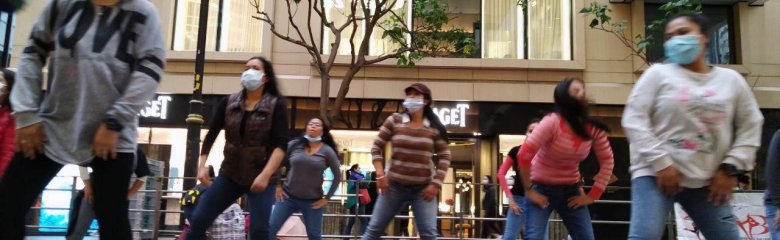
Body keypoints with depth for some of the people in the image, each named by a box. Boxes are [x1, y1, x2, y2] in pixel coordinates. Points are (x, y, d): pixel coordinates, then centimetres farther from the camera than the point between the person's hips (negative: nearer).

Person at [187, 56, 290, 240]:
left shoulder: (276, 105, -6)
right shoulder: (229, 102, 5)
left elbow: (281, 145, -13)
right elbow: (211, 135, 10)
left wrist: (265, 175, -23)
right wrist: (202, 165, -1)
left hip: (261, 177, -4)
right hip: (230, 174, 4)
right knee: (198, 220, 2)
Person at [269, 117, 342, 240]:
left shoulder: (327, 151, -4)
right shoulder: (294, 145, -1)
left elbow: (337, 176, 0)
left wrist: (326, 198, -2)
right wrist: (277, 186, 2)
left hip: (313, 201, -1)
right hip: (288, 196, 1)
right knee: (270, 228, -2)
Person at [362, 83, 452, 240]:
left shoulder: (434, 127, -2)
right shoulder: (394, 121, 0)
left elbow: (445, 157, 1)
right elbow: (377, 147, 4)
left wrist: (436, 184, -7)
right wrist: (380, 175, -6)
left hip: (423, 188, -1)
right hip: (394, 185, 1)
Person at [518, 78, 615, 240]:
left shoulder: (594, 129, -6)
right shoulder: (552, 123, -22)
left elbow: (607, 161, 4)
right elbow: (524, 155, -25)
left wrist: (592, 195, -1)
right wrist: (529, 190, -19)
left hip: (571, 190, 5)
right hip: (542, 188, -5)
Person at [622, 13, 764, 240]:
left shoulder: (731, 80, 12)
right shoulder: (657, 74, 2)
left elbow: (750, 126, 14)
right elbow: (634, 120, -5)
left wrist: (731, 168, 2)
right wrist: (661, 163, -12)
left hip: (708, 181, 4)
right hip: (656, 174, -4)